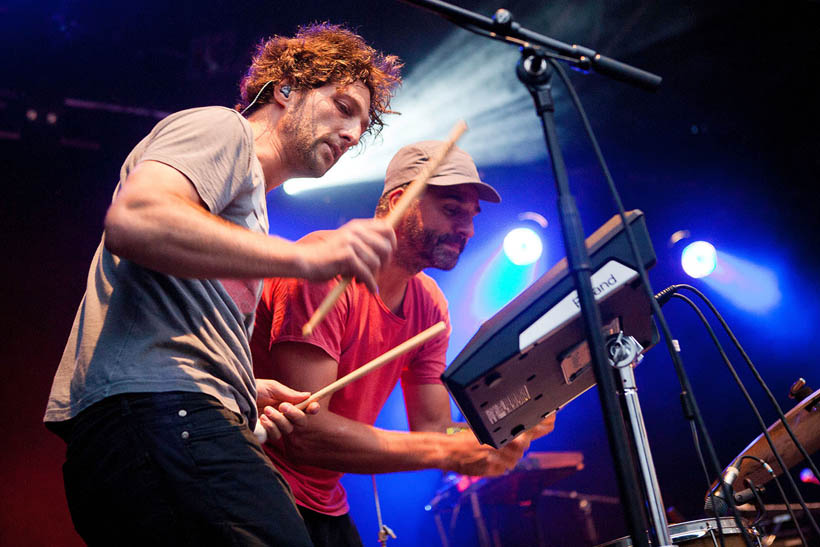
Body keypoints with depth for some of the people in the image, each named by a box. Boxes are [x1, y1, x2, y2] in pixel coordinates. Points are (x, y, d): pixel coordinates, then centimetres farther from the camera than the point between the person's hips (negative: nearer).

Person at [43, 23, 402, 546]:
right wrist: (304, 256, -21)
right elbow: (133, 219, -16)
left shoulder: (247, 206, 33)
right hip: (156, 407, -10)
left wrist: (247, 391, 15)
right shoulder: (220, 128, 6)